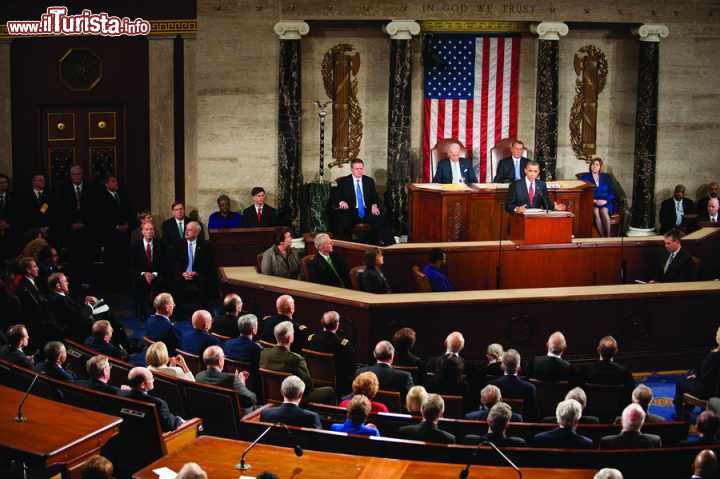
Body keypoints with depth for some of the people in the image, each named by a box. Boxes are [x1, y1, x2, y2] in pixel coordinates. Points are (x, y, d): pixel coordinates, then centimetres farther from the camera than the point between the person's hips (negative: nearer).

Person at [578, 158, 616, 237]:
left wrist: (605, 200, -10)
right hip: (592, 203, -1)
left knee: (604, 211, -34)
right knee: (596, 211, -35)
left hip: (605, 203, 1)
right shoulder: (585, 177, 10)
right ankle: (602, 237, -34)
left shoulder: (606, 177, 14)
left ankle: (608, 237, -33)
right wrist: (594, 201, -13)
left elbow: (612, 193, 10)